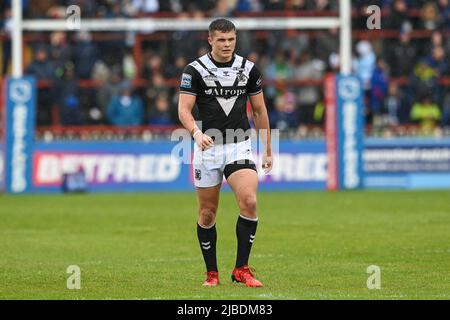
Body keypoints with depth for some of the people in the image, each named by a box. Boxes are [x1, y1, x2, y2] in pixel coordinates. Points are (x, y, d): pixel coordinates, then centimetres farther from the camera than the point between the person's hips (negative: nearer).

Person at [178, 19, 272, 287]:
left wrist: (268, 150, 12)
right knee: (207, 213, 3)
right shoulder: (195, 70, -4)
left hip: (239, 146, 1)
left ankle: (242, 269, -8)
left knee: (249, 202, -18)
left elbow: (260, 110, 12)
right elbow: (184, 109, -11)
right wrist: (196, 132, -31)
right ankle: (212, 273, 17)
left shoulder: (249, 69, 4)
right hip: (207, 147, -1)